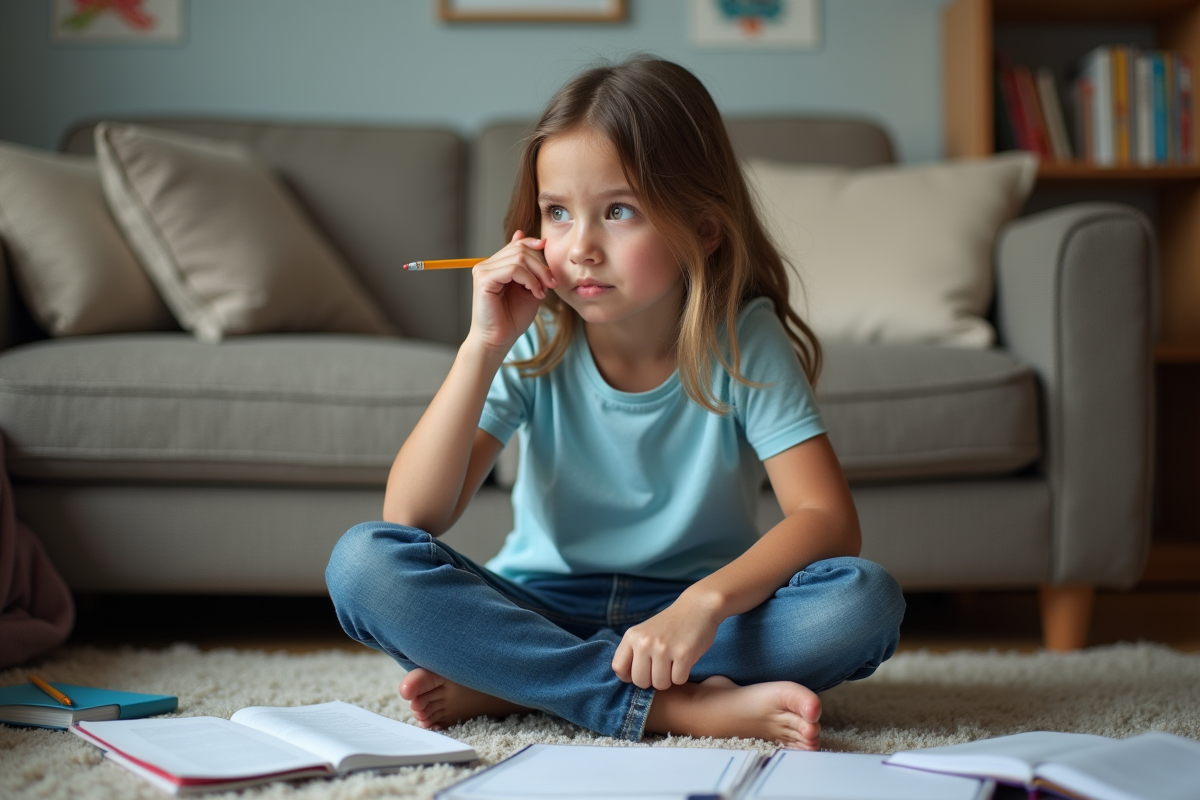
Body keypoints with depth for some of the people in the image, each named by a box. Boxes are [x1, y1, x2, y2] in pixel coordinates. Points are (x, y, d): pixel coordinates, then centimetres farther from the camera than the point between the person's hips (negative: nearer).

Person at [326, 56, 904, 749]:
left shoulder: (743, 341, -10)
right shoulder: (533, 343, -7)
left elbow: (829, 519, -19)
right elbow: (412, 517, -15)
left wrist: (708, 600, -36)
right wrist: (483, 346, -23)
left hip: (688, 618, 0)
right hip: (539, 609, 1)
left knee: (866, 600, -28)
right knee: (363, 562, -24)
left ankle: (506, 686, -24)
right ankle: (682, 707, -27)